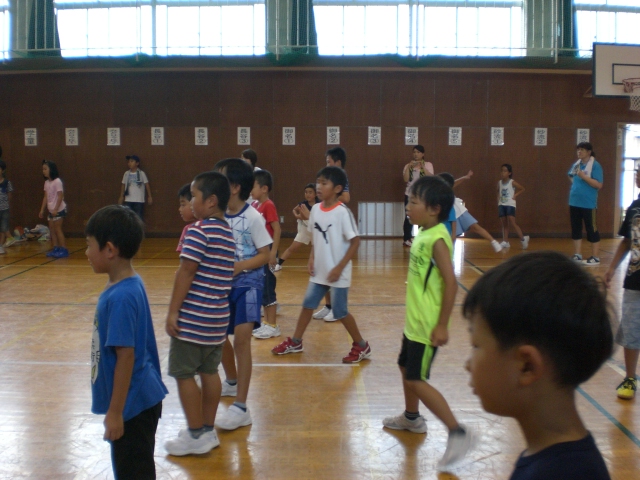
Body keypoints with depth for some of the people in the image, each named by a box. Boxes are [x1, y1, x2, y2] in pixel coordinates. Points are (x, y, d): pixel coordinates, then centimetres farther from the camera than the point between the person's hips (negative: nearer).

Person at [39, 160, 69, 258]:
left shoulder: (57, 181, -15)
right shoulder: (46, 182, 8)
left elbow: (60, 196, -18)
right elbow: (46, 197, 12)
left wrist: (56, 209, -22)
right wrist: (42, 210, 10)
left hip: (59, 209, -8)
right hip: (51, 210, 8)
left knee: (57, 229, -7)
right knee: (52, 229, 8)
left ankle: (64, 250, -2)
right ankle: (56, 248, 14)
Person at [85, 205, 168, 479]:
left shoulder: (121, 297, -25)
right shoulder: (127, 286, 4)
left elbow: (126, 356, -23)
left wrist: (115, 412, -17)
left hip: (133, 404, -9)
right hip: (139, 399, 9)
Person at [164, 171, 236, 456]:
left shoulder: (199, 231, -16)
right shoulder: (228, 233, 10)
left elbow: (186, 274, -18)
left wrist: (172, 311, -13)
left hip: (192, 319, -8)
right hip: (217, 319, 8)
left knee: (184, 375, 3)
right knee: (209, 372, 14)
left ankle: (196, 436, 10)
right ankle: (208, 431, 23)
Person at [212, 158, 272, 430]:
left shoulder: (252, 217, -14)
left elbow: (265, 255, -11)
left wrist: (240, 266, -25)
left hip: (247, 284, -6)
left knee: (241, 337, -16)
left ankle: (241, 408, -12)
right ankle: (232, 382, 45)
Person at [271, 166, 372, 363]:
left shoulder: (342, 212, -18)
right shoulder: (315, 209, 2)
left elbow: (355, 241, -17)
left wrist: (339, 268, -18)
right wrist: (312, 258, 2)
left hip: (337, 273, -6)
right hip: (319, 271, 7)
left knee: (340, 311, 1)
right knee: (307, 304, 13)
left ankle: (362, 346, 18)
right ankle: (295, 342, 28)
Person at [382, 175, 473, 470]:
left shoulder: (437, 239, -21)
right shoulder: (423, 234, 7)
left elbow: (450, 283, -24)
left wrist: (442, 325, -24)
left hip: (427, 325, -10)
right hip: (414, 320, 10)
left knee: (416, 379, -6)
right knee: (406, 367, 23)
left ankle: (458, 433, 1)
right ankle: (411, 418, 44)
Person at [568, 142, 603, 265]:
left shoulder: (595, 165, -11)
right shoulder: (576, 164, 9)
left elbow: (599, 185, -19)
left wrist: (584, 176, -24)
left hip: (588, 204, -7)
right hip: (574, 203, 7)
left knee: (592, 230, 0)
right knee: (576, 229, 12)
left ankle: (595, 258, 7)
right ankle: (577, 255, 21)